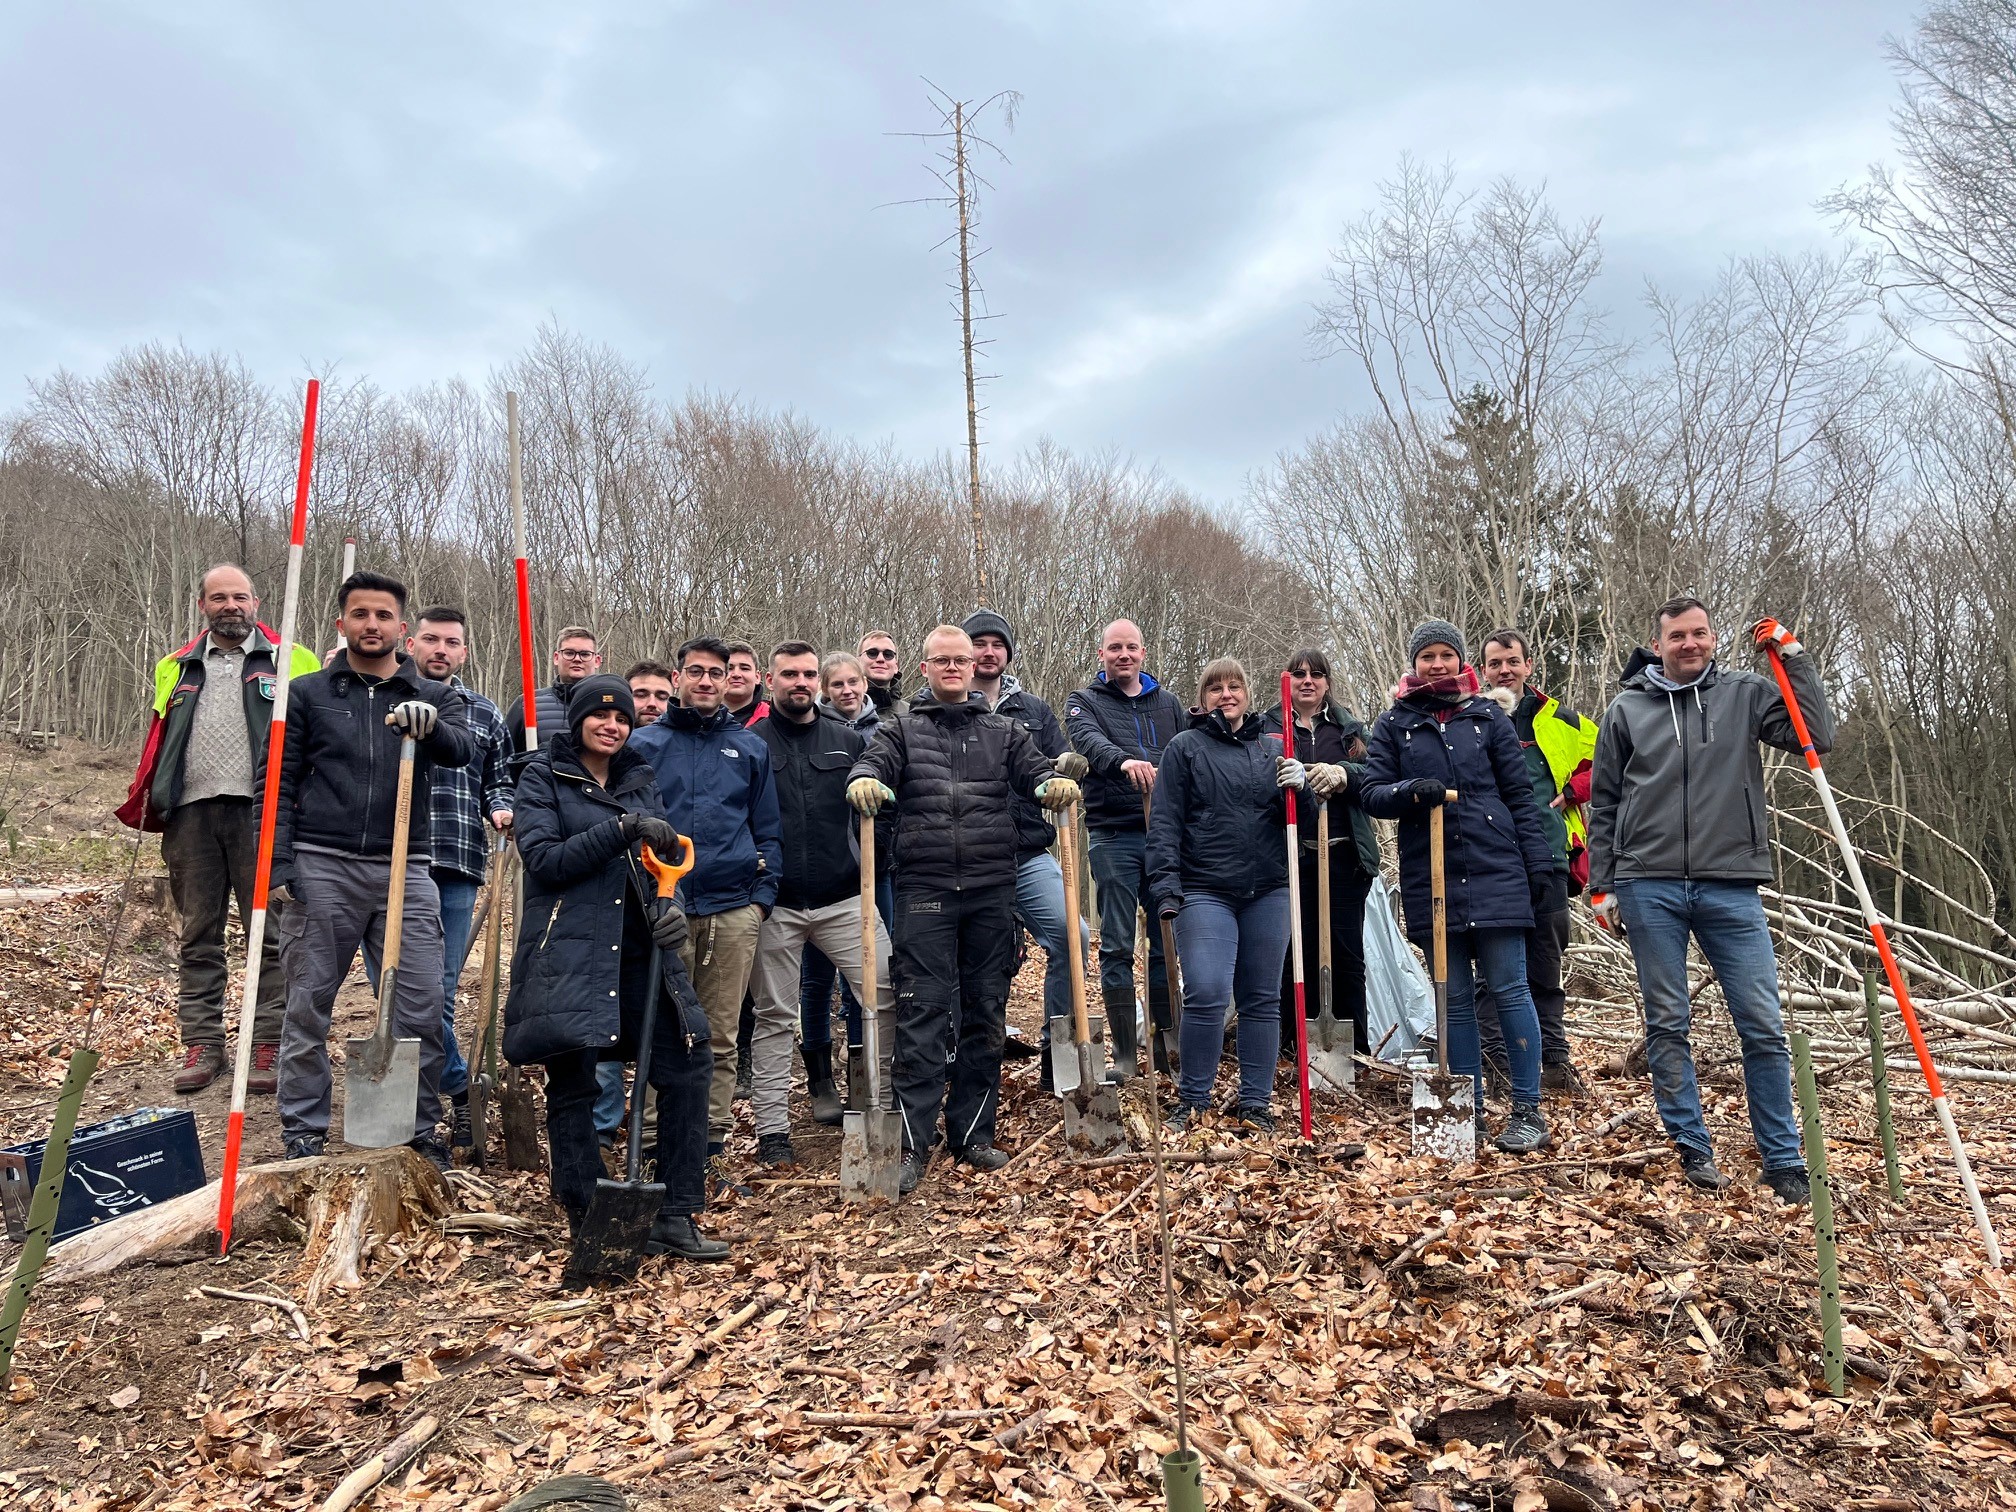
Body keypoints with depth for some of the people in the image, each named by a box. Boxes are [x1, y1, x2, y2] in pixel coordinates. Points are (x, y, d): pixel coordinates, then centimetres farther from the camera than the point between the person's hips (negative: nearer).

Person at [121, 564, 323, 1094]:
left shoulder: (290, 661, 8)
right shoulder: (177, 669, 20)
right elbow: (159, 742, 18)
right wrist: (147, 807, 6)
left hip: (260, 813, -4)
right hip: (192, 813, 4)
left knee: (271, 931, -2)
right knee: (199, 935, 8)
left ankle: (271, 1043, 4)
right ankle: (201, 1043, 15)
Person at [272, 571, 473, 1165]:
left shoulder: (435, 698, 11)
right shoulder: (308, 693, 10)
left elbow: (461, 750, -9)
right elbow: (280, 783, 7)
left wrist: (430, 726, -31)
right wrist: (279, 864, -3)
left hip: (404, 872, 1)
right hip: (322, 870, 0)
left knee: (421, 1009, -2)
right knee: (308, 1006, 5)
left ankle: (419, 1130, 11)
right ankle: (303, 1130, 19)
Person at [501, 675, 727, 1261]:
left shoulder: (640, 780, 17)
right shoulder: (542, 776, 3)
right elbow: (542, 859, -10)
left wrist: (672, 907, -5)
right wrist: (622, 829, -17)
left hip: (639, 949, 5)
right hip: (569, 951, -4)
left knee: (687, 1064, -2)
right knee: (572, 1086, 0)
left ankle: (676, 1216, 7)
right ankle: (590, 1224, 12)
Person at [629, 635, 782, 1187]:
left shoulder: (750, 748, 13)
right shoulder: (645, 743, 8)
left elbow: (768, 831, 14)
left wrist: (762, 895, 3)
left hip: (734, 910, 1)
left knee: (721, 1038, 6)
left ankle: (713, 1143, 13)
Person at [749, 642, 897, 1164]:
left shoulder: (847, 740, 9)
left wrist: (872, 862, 5)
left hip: (845, 899, 2)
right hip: (775, 904, -2)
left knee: (887, 994, -5)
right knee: (774, 1017, 6)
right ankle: (772, 1130, 14)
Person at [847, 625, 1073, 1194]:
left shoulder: (1003, 731, 15)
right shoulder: (902, 727, 11)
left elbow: (1034, 770, 2)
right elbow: (874, 761, -6)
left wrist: (1055, 783, -21)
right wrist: (863, 780, -30)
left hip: (991, 891, 3)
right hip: (924, 890, -2)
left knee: (985, 1013, 7)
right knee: (922, 1012, -6)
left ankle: (973, 1134, 18)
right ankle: (915, 1141, -1)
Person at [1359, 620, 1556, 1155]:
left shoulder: (1487, 717, 7)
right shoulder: (1393, 723, 8)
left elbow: (1519, 795, 7)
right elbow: (1371, 794, 3)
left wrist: (1539, 864, 1)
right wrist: (1410, 792, -18)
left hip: (1495, 873, -1)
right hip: (1431, 881, 1)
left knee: (1509, 989, -1)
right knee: (1455, 998, 7)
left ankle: (1528, 1111, 8)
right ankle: (1472, 1111, 16)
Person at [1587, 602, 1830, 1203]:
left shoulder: (1746, 694, 8)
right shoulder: (1627, 709, 7)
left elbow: (1818, 738, -4)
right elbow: (1603, 804, 10)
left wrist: (1793, 656, -4)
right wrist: (1601, 885, 6)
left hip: (1730, 887, 0)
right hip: (1648, 887, 0)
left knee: (1764, 1027, 1)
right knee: (1666, 1025, 5)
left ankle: (1783, 1161, 13)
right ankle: (1693, 1148, 17)